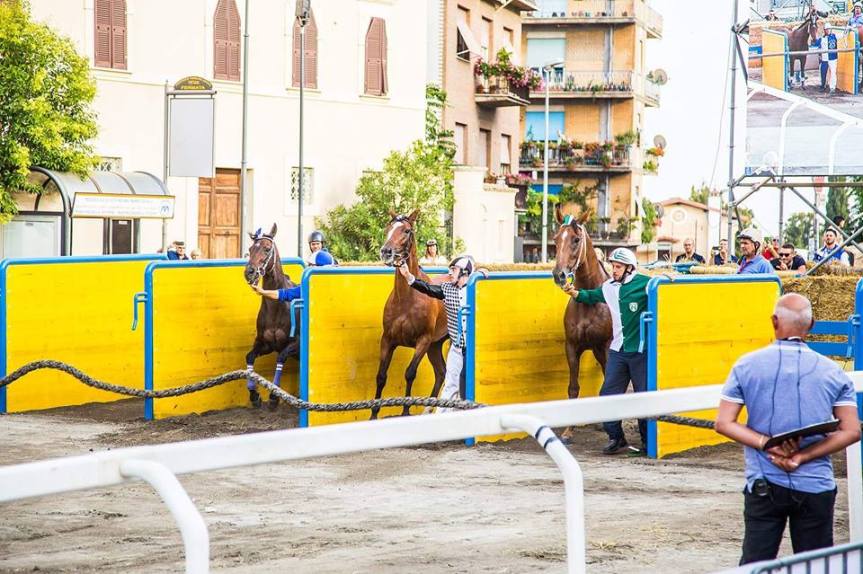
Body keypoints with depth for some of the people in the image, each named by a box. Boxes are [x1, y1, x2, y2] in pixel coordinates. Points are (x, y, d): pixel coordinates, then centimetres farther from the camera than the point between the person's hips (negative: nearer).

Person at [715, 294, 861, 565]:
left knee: (755, 563, 5)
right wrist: (803, 457, -9)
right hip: (815, 486, 0)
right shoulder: (833, 372, -1)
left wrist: (767, 444, -12)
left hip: (764, 486, 0)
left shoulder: (747, 365, -3)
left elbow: (723, 423, -6)